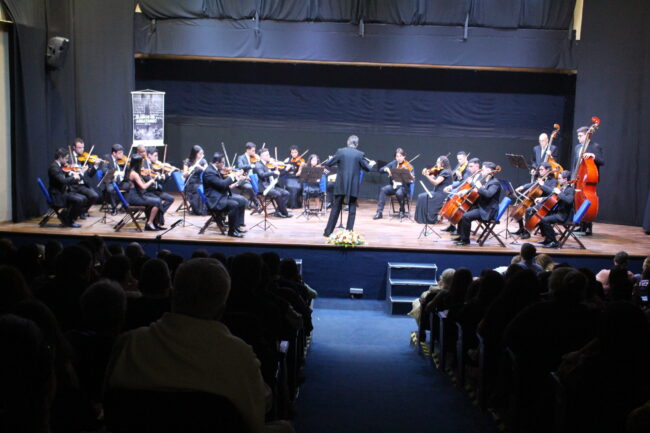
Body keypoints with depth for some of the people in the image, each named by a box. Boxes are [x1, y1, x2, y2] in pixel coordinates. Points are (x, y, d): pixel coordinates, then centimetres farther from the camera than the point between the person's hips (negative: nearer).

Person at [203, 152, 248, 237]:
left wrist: (236, 177, 5)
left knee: (242, 201, 6)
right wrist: (232, 176, -14)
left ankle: (238, 225, 11)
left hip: (222, 195, 11)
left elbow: (225, 182, 18)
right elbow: (222, 184, -28)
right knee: (234, 205, -28)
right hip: (214, 200, -11)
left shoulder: (217, 170, 10)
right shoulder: (209, 172, -20)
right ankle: (232, 231, -17)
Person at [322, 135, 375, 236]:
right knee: (352, 209, 9)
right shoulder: (360, 154, -3)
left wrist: (325, 163, 24)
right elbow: (367, 168, 6)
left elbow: (329, 164, 1)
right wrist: (371, 164, 28)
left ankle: (328, 231, 9)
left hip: (341, 185, 1)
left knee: (336, 208, 8)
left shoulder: (340, 151, -3)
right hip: (353, 186, -1)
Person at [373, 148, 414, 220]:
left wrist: (411, 177, -36)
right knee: (383, 189, -26)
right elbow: (381, 169, 5)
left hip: (403, 187, -3)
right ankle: (379, 212, -24)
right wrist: (386, 169, -16)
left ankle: (402, 211, -6)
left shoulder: (408, 166, -4)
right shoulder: (393, 163, 8)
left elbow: (411, 180, -13)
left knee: (399, 192, -36)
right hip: (393, 186, 3)